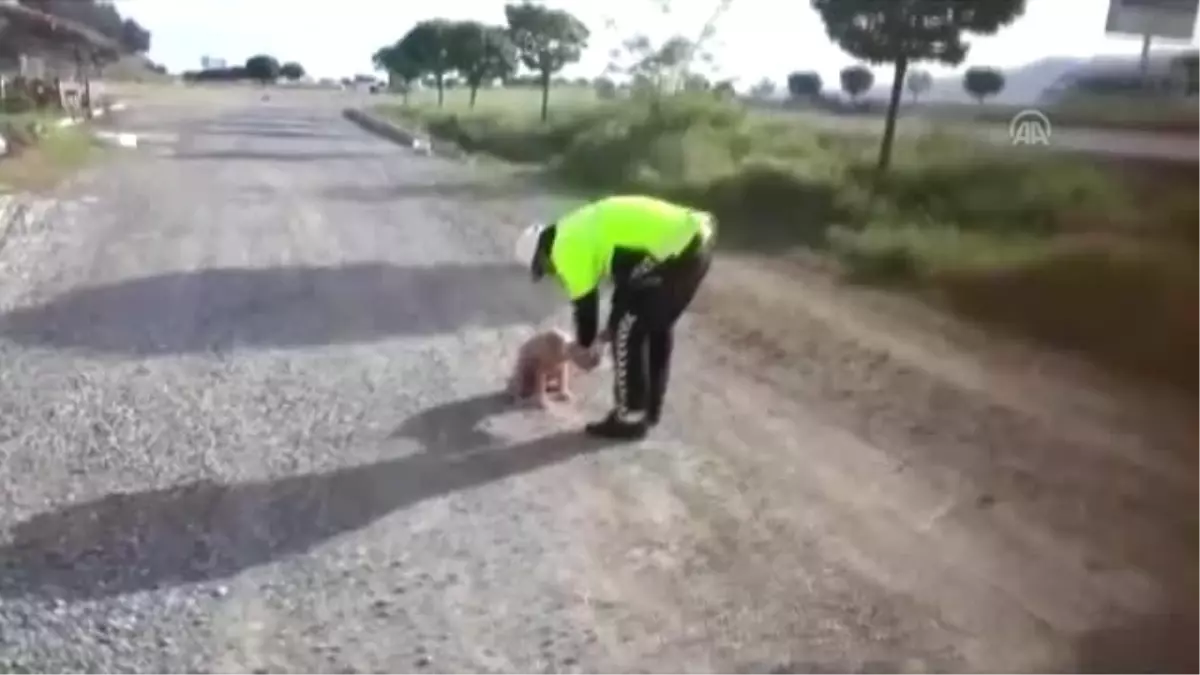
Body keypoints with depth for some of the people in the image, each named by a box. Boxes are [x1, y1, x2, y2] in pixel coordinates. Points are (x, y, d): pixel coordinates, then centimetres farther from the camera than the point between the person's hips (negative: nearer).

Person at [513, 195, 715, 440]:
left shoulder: (567, 249, -4)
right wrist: (608, 332, 33)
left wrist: (583, 347, 20)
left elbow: (585, 303, 2)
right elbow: (627, 279, 31)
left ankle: (630, 418, 11)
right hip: (696, 237, 10)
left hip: (676, 252, -10)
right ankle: (650, 408, 34)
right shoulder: (580, 229, 25)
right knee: (658, 325, 23)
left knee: (627, 333, 2)